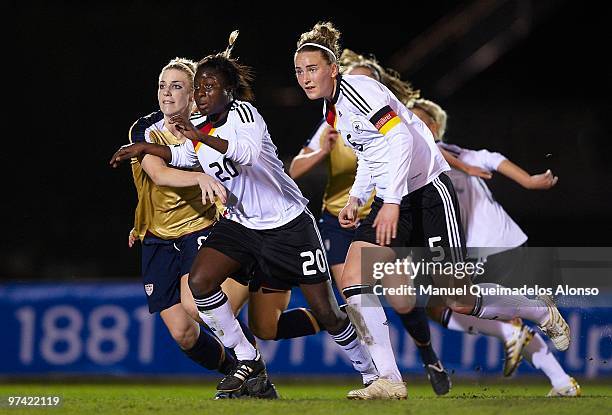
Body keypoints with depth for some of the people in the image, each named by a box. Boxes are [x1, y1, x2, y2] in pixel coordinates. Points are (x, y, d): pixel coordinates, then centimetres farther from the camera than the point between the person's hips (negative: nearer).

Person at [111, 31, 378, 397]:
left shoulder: (243, 112, -17)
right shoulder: (201, 129, 4)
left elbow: (249, 151, -39)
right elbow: (183, 156, 28)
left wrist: (203, 137, -50)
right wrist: (143, 148, 16)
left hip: (288, 225, -6)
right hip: (240, 225, 6)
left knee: (327, 314, -3)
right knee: (199, 281, -18)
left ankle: (371, 373, 20)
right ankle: (247, 360, -4)